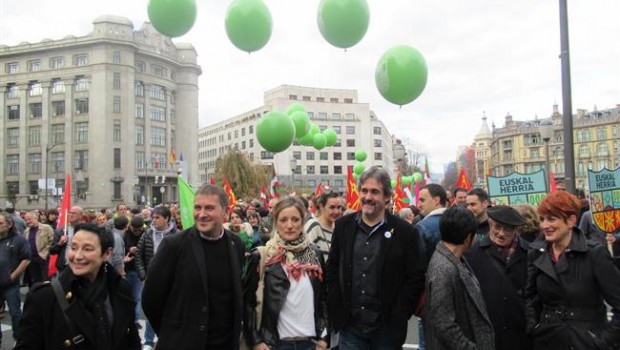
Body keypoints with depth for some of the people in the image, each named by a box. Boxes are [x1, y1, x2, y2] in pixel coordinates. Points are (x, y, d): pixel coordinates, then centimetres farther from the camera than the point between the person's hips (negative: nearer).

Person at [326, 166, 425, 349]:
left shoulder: (405, 231, -5)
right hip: (350, 325, 2)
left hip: (386, 328, -2)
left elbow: (416, 277, -4)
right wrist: (336, 306, 3)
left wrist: (397, 316, -8)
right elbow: (332, 268, 10)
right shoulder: (343, 226, 4)